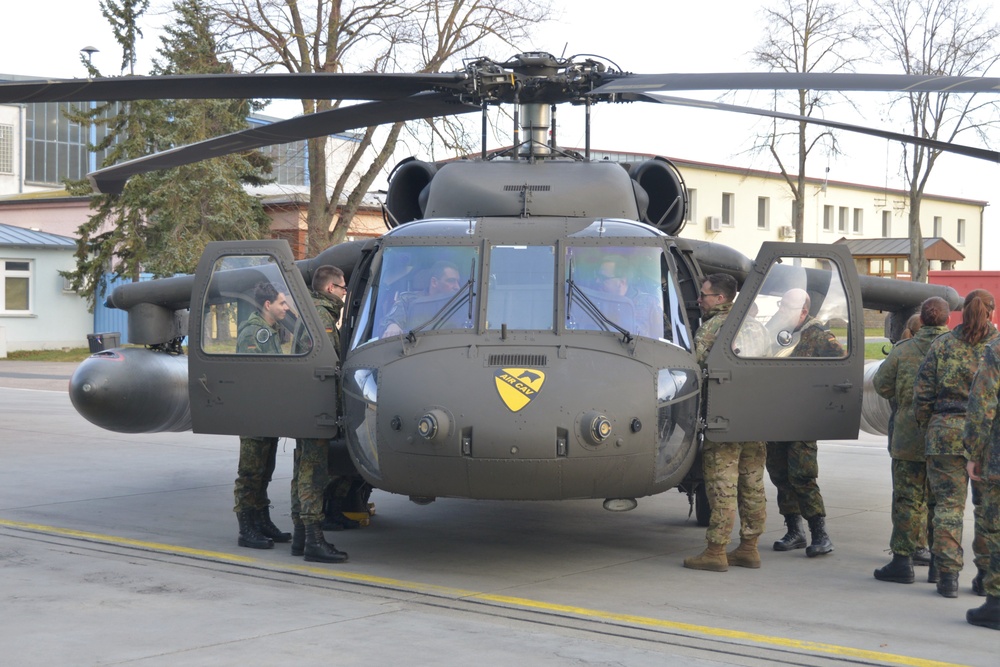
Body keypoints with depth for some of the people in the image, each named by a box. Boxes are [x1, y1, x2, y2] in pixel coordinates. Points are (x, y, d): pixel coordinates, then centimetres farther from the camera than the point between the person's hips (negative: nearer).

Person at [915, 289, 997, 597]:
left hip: (946, 432, 0)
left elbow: (923, 393, 1)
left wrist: (926, 427, 12)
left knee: (948, 503, 4)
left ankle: (948, 574, 2)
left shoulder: (942, 345, 1)